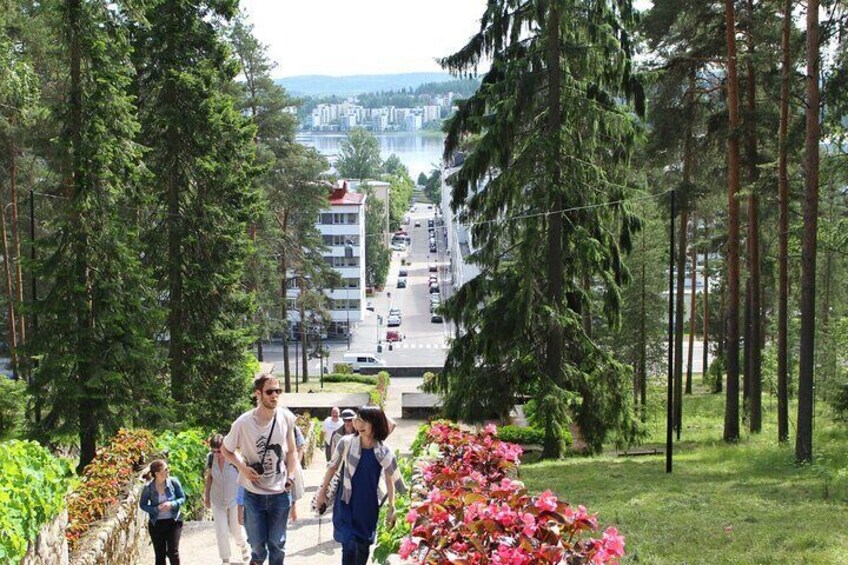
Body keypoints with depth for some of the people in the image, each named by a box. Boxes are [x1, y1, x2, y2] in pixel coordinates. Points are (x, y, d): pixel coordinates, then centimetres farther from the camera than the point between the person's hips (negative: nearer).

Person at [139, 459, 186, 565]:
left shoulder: (173, 482, -11)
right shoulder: (148, 487, -13)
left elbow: (182, 498, 0)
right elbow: (142, 505, -1)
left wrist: (172, 504, -21)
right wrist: (156, 509, -19)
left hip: (173, 522, 0)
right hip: (156, 524, 0)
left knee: (173, 552, -6)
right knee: (159, 555, 9)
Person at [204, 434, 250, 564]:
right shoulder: (211, 458, -10)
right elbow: (209, 477, 5)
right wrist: (207, 496, 11)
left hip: (234, 499, -2)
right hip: (217, 501, 2)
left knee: (235, 529, 10)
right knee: (221, 532, 1)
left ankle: (243, 547, 41)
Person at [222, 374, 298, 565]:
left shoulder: (286, 418, -9)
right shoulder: (243, 423, -15)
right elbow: (225, 449, 1)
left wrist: (290, 478, -4)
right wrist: (243, 467, -13)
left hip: (280, 493, 1)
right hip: (253, 494, -1)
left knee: (277, 543, 10)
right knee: (257, 541, 13)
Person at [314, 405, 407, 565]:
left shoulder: (384, 451, -10)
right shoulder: (346, 442, -10)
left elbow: (391, 481, -1)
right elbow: (332, 466, 4)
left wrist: (391, 509, 1)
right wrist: (323, 490, 8)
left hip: (368, 506, 1)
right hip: (346, 503, -1)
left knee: (363, 546, 12)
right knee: (348, 546, -10)